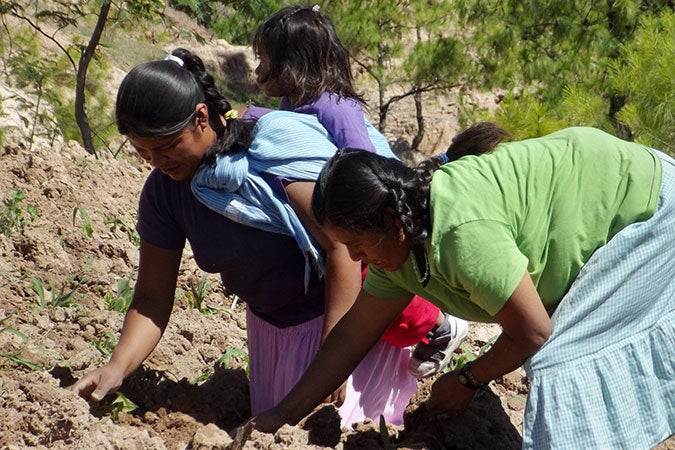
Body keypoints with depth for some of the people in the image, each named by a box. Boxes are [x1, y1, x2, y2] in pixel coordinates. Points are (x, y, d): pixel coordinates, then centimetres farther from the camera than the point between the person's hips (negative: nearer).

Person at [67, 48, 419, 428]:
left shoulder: (278, 139, -27)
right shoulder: (162, 190, -7)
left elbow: (342, 245, -29)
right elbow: (152, 298, -5)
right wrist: (117, 369, -22)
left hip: (345, 308, -7)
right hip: (270, 322, 7)